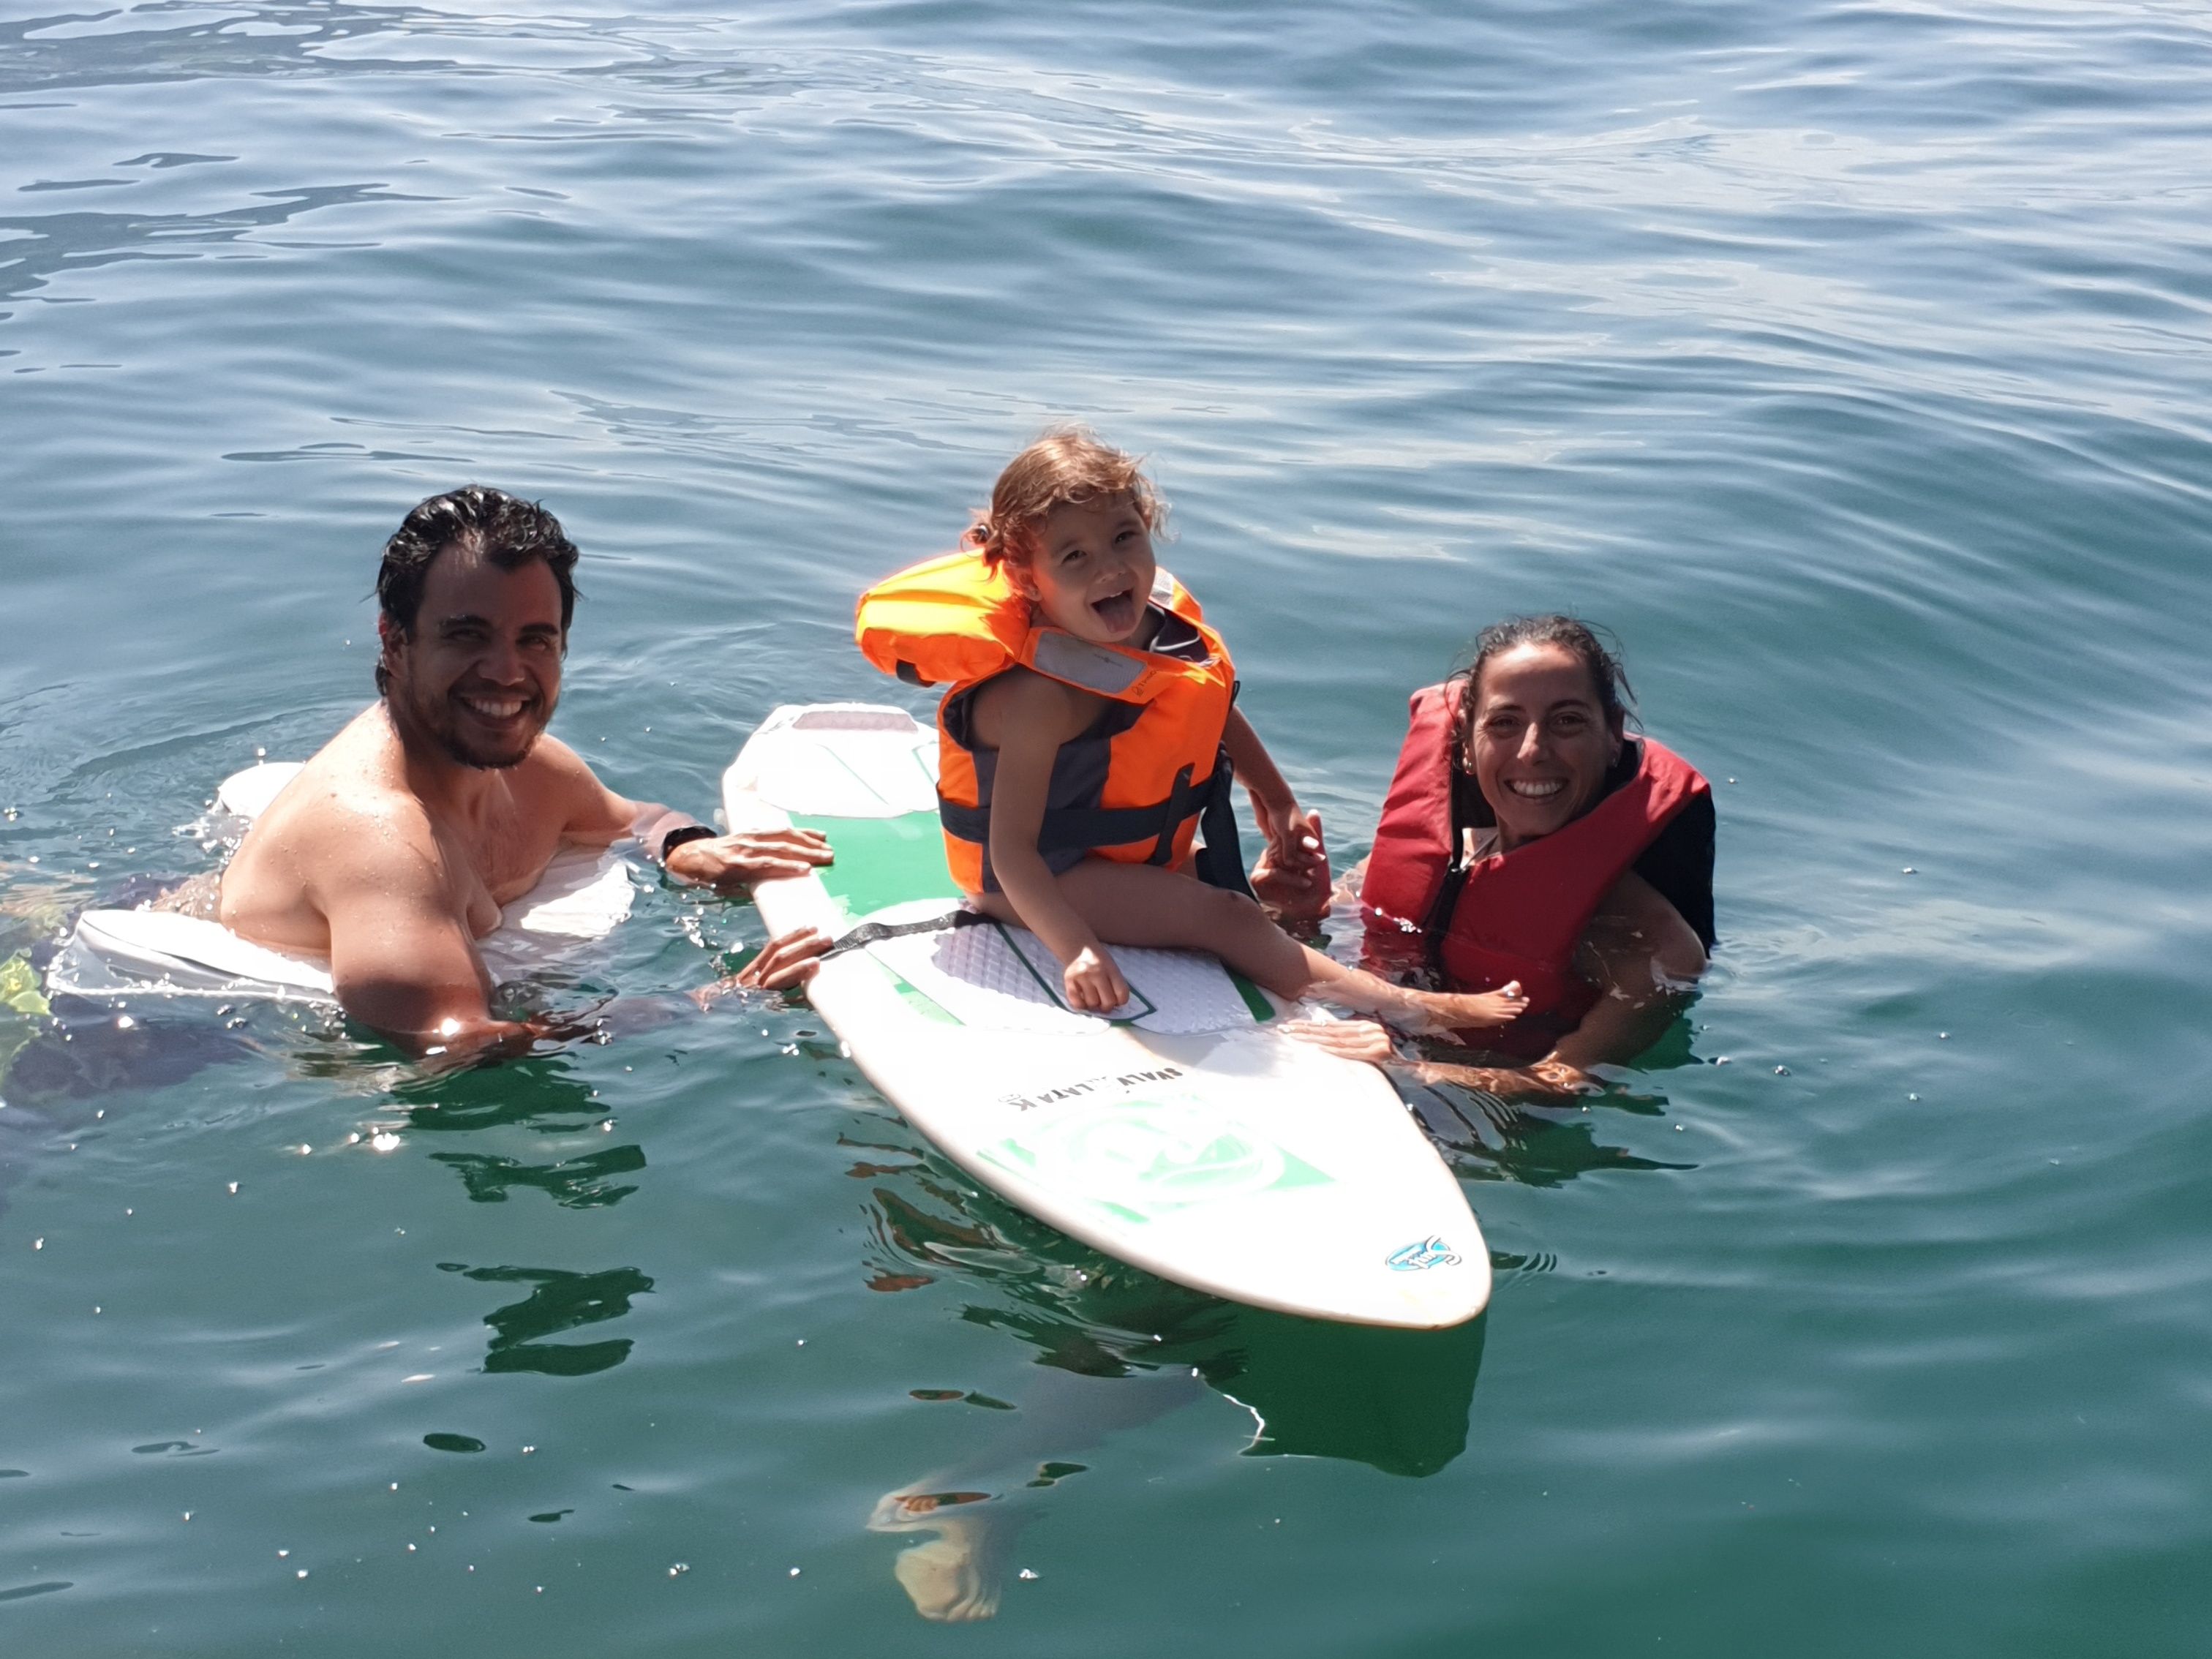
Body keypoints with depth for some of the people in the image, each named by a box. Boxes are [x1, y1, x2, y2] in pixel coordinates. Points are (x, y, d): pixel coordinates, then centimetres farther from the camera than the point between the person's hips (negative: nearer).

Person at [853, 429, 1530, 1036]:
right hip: (1049, 875, -10)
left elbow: (1215, 711, 15)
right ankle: (1409, 1009, -26)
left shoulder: (1163, 619, -8)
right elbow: (1012, 849, -34)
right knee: (1224, 918, -23)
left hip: (1151, 853, 10)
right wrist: (1076, 949, -44)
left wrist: (1276, 800, 24)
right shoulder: (1046, 698, -32)